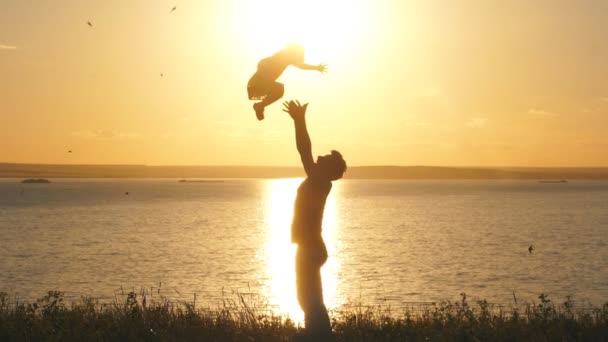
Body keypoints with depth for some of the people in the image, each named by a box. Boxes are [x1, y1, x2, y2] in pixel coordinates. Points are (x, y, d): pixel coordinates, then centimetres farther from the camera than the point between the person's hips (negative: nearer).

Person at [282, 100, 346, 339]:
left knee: (311, 303, -6)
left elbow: (304, 150, -21)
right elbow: (305, 151, 16)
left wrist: (299, 120, -19)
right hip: (310, 249, 9)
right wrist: (300, 121, 18)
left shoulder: (320, 183, -13)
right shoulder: (317, 182, 10)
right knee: (311, 303, 13)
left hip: (309, 249, -9)